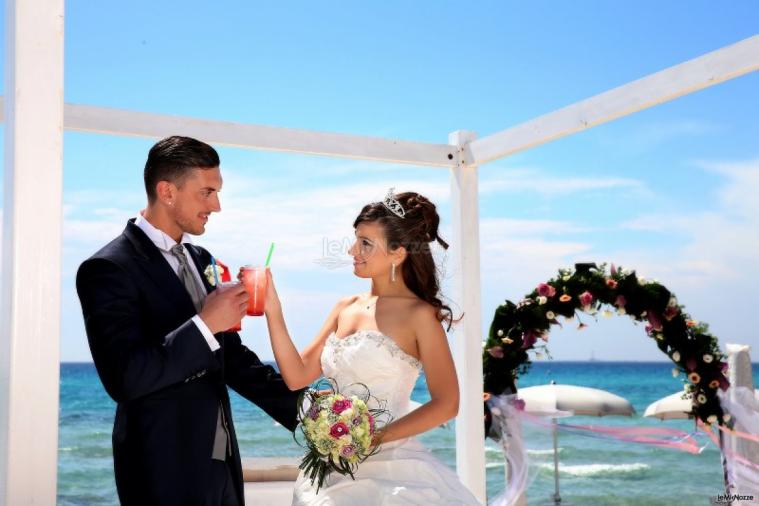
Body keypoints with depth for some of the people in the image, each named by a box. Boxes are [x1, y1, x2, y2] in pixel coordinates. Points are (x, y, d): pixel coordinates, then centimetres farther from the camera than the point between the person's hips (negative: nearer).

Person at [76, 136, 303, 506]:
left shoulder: (199, 259, 10)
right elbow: (123, 379, -22)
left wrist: (304, 411, 6)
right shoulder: (107, 269, -14)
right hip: (166, 468, -7)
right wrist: (205, 324, -22)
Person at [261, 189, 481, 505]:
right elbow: (298, 376, 4)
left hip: (391, 469, -6)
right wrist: (272, 310, -3)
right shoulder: (346, 308, 9)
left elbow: (446, 404, -12)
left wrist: (374, 439, -17)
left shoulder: (419, 314, -8)